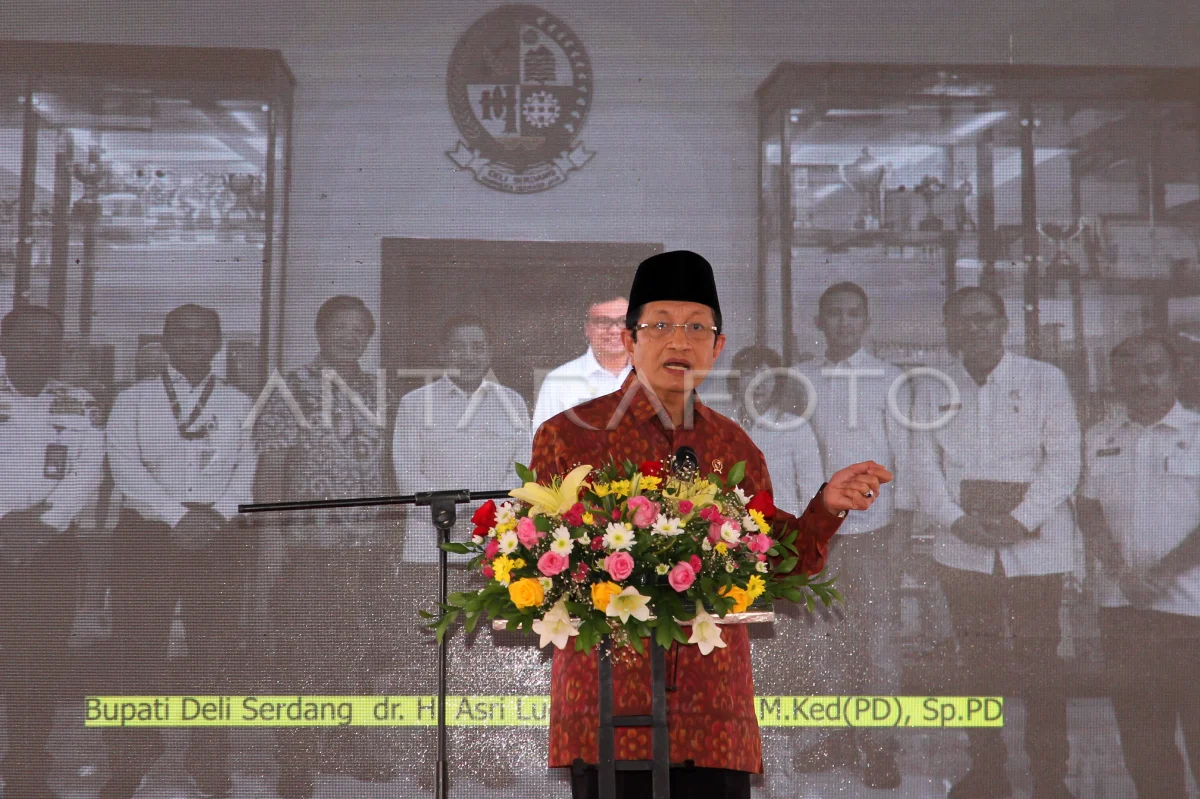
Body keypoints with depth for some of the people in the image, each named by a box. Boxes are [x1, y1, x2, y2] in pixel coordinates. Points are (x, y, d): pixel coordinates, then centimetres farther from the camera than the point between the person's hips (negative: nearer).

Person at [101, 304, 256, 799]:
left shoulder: (238, 404, 11)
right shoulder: (133, 400, 7)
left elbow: (249, 467, 3)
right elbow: (126, 466, -4)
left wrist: (215, 516, -14)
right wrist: (177, 517, -15)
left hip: (220, 537, 1)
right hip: (147, 533, -1)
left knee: (213, 649, 2)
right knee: (139, 648, 0)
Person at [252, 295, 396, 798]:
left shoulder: (378, 393, 13)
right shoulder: (292, 391, -1)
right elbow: (270, 469, -4)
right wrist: (272, 532, -12)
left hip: (369, 542, 5)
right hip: (311, 540, -4)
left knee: (363, 646, 9)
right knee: (303, 650, -2)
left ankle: (348, 747, 24)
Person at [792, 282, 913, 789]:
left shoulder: (887, 378, 2)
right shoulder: (802, 379, 9)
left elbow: (903, 447, 2)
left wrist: (903, 510, -5)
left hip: (873, 522, -3)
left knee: (878, 633, -4)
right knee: (837, 632, 8)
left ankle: (879, 743, 3)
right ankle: (844, 736, 17)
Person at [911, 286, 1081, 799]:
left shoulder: (1045, 381, 1)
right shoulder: (933, 389, 8)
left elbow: (1064, 459, -4)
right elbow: (925, 463, 4)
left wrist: (1020, 520, -14)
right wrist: (957, 520, -11)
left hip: (1034, 543, -2)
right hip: (962, 546, 3)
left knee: (1038, 662, -1)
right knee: (976, 660, 8)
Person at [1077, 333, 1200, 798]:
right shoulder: (1100, 439, 12)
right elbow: (1090, 512, 8)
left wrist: (1162, 574, -13)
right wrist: (1122, 572, -6)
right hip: (1121, 603, 4)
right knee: (1140, 725, 8)